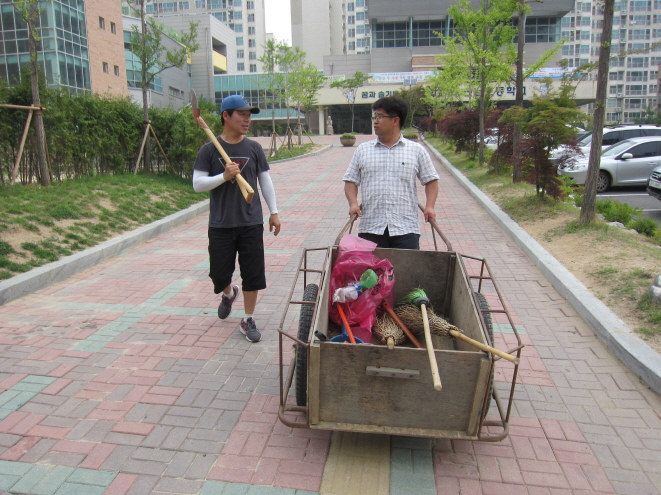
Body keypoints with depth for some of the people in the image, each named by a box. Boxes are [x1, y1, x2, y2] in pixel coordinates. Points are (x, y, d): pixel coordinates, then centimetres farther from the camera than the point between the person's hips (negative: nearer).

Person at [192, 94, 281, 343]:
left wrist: (274, 212, 6)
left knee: (252, 273, 2)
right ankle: (229, 293, 44)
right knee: (219, 272, 8)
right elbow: (197, 184, -5)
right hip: (220, 224, -1)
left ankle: (248, 320, 18)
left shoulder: (254, 148, 4)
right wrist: (224, 176, -20)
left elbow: (265, 181, 9)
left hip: (251, 222, 1)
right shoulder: (209, 150, -2)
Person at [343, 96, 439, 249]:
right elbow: (351, 180, 11)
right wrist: (353, 203, -6)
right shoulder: (362, 150, 10)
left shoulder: (416, 150, 8)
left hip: (406, 227, -1)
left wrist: (429, 206, -2)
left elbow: (430, 180, 12)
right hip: (370, 227, 1)